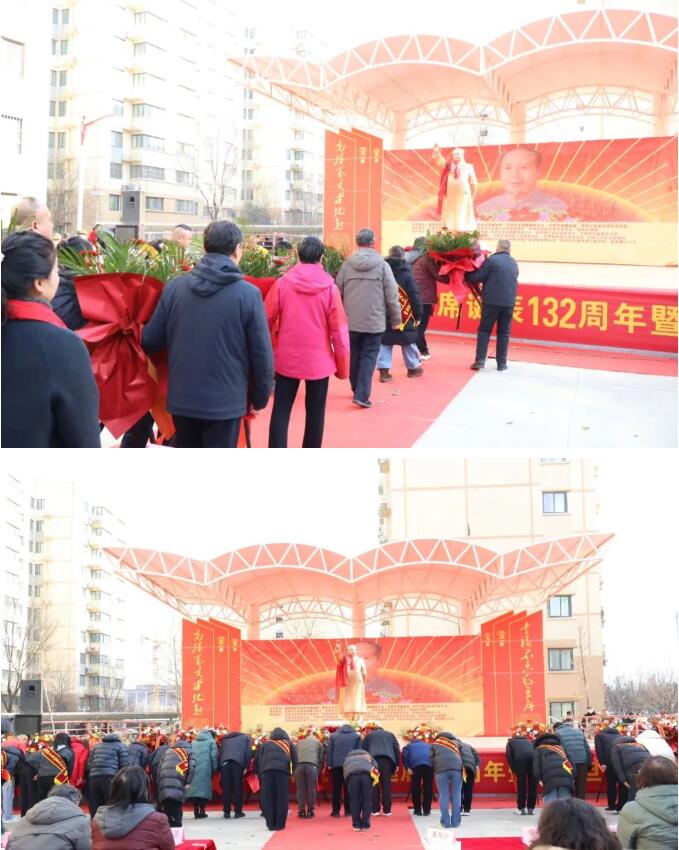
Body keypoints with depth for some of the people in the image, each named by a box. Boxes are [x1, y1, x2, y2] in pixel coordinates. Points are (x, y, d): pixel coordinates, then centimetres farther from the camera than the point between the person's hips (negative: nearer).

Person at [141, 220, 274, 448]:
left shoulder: (174, 287, -2)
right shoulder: (248, 294, -12)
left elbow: (150, 341, 2)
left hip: (181, 398, 4)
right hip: (225, 401, -4)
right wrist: (259, 398, 6)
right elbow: (261, 354, -9)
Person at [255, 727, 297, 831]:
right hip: (282, 771, -1)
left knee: (267, 799, 5)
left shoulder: (265, 744, 27)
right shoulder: (288, 743, 24)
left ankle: (270, 824, 5)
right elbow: (295, 759, 14)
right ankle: (279, 824, 3)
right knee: (281, 798, 4)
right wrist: (294, 772, 17)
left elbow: (258, 759, 18)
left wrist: (260, 774, 16)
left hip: (266, 770, 1)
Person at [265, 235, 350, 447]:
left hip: (287, 358, 1)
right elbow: (339, 330, -6)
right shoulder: (329, 287, -8)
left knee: (281, 411, 5)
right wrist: (342, 366, 5)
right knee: (315, 413, 11)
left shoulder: (282, 283, -6)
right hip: (319, 360, 0)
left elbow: (266, 321, 0)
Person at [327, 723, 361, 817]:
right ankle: (348, 811, 4)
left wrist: (329, 764, 4)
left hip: (336, 765, 0)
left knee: (336, 789, 4)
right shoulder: (356, 736, 8)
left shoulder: (333, 735, 9)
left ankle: (336, 811, 3)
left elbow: (329, 751, 5)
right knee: (348, 789, 5)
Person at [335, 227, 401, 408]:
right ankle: (362, 395, -11)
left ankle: (357, 389, 30)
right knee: (369, 356, 0)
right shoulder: (382, 265, -6)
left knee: (354, 356, 17)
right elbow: (392, 295, -6)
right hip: (374, 320, -3)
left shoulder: (347, 264, -1)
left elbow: (338, 292, 4)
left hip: (351, 320, 3)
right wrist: (396, 319, 5)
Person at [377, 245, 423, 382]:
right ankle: (413, 368, 25)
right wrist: (418, 314, -1)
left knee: (384, 342, 7)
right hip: (404, 316, -3)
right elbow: (415, 296, -10)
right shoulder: (406, 274, -11)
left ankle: (384, 370, -2)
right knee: (408, 342, 12)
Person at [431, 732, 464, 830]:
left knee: (444, 795, 2)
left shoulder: (435, 744, 26)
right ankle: (455, 822, 3)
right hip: (456, 768, 1)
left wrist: (434, 771, 21)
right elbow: (461, 757, 24)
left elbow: (432, 758, 15)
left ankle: (446, 822, 0)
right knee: (456, 795, 6)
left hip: (441, 768, -1)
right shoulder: (455, 743, 34)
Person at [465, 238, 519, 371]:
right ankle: (501, 363, 9)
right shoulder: (514, 263, 13)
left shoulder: (491, 260, -7)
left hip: (491, 301, -4)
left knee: (484, 330, 5)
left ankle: (480, 360, -2)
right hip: (509, 302, 4)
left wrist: (467, 276, 9)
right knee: (504, 332, 10)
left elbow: (478, 277, -9)